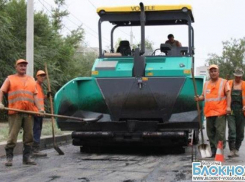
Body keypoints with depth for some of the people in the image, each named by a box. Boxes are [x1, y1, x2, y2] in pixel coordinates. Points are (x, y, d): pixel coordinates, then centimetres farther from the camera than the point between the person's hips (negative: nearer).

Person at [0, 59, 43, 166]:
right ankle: (9, 158, -1)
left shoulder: (31, 80, 21)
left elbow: (34, 95, 18)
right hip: (15, 112, -4)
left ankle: (27, 157, 10)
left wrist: (39, 108, 7)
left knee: (29, 136, 4)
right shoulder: (10, 79, 11)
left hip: (29, 112, 4)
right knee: (12, 135, -6)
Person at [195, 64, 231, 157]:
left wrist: (228, 106, -12)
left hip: (220, 112, -5)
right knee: (211, 133, 7)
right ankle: (213, 150, 15)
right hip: (209, 113, 5)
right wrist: (199, 98, -1)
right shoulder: (206, 84, 19)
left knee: (220, 132, -10)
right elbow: (203, 96, 23)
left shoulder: (224, 82, 6)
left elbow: (228, 94, -1)